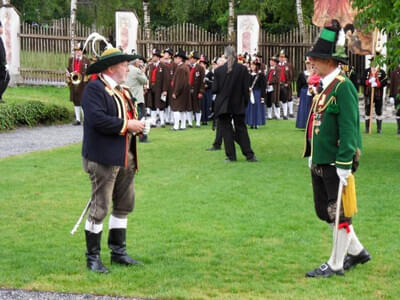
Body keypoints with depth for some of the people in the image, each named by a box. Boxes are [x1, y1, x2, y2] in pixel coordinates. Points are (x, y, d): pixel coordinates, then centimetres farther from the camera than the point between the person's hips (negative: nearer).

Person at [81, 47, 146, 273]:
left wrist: (137, 126, 2)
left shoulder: (124, 91, 17)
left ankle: (119, 251, 27)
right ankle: (93, 257, 6)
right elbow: (97, 119, -24)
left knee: (124, 206, 14)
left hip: (126, 158, 9)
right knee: (100, 208, -3)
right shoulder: (95, 89, -12)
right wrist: (126, 125, -19)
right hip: (104, 159, -9)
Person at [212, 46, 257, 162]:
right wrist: (246, 102, 7)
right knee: (241, 129, 11)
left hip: (222, 105, -1)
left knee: (226, 130, 6)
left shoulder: (219, 70, -8)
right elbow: (246, 88, -5)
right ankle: (249, 154, 7)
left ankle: (231, 156, 3)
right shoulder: (243, 69, -7)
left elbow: (215, 89, -6)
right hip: (238, 105, 1)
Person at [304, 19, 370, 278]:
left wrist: (344, 165, -21)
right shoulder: (324, 86, 12)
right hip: (320, 162, 10)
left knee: (339, 213, 2)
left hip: (336, 165, -10)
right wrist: (312, 155, 21)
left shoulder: (344, 87, -16)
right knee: (325, 211, 16)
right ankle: (357, 251, 30)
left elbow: (349, 129, -19)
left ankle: (336, 265, 12)